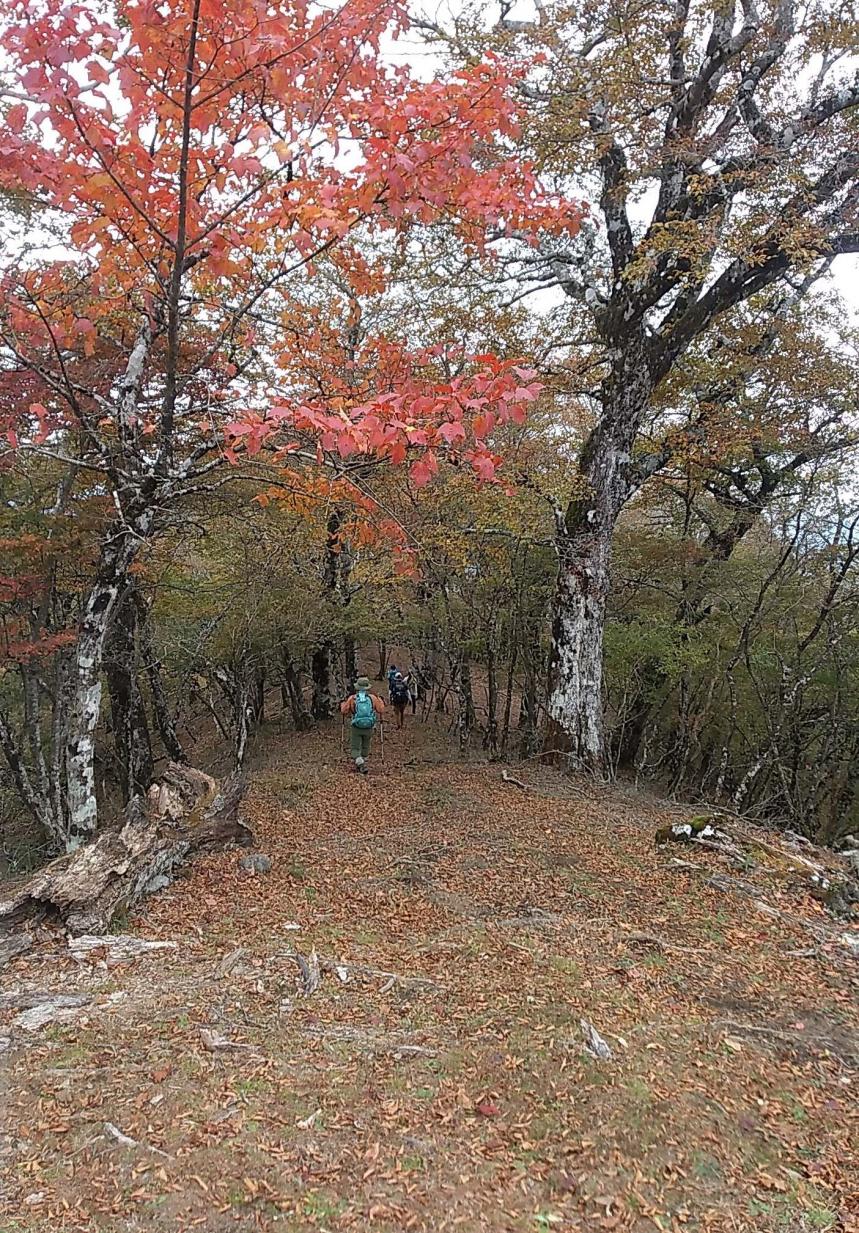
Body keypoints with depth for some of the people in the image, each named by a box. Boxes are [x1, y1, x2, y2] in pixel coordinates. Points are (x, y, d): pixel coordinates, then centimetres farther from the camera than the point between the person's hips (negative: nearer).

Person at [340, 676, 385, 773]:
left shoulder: (352, 698, -6)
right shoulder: (373, 698, -4)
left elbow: (344, 711, -3)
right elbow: (381, 710, -1)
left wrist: (343, 703, 18)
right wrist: (380, 701, 18)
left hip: (356, 728, -2)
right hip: (369, 728, 2)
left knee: (355, 748, 7)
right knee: (366, 747, 21)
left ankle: (360, 763, -14)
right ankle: (364, 762, 31)